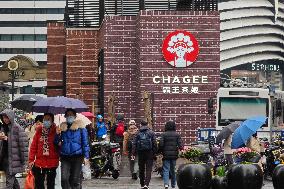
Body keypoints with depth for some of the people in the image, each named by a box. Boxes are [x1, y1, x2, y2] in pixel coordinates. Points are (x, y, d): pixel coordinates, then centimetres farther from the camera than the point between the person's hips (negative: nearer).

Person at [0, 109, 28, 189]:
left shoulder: (18, 128, -11)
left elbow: (23, 144, -13)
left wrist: (24, 160, -14)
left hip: (13, 159, -7)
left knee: (9, 180, -9)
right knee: (12, 179, 16)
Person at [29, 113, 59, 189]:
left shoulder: (56, 131, -4)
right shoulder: (39, 131, 2)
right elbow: (33, 146, 3)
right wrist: (31, 159, 1)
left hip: (52, 163, -2)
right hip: (39, 162, 2)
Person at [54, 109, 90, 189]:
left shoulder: (80, 126, 4)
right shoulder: (62, 127, 13)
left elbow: (85, 142, 2)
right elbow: (57, 142, 17)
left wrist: (86, 156, -5)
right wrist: (58, 134, -3)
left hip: (77, 156, -3)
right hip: (65, 157, 3)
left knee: (75, 179, 1)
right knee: (64, 179, -7)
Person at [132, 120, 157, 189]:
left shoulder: (138, 133, 3)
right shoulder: (151, 133, 0)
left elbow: (134, 144, -1)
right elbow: (154, 143, -3)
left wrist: (133, 153, -1)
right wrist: (154, 153, 2)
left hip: (140, 153, 2)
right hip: (149, 152, -2)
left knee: (141, 169, 13)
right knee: (148, 169, -3)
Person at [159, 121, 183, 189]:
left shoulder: (163, 134, -6)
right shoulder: (177, 135, -1)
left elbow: (161, 144, -11)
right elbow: (180, 145, -6)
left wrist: (161, 151, 7)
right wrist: (180, 148, 15)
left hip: (166, 155, -2)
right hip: (174, 155, 2)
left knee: (166, 169, -2)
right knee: (173, 170, 15)